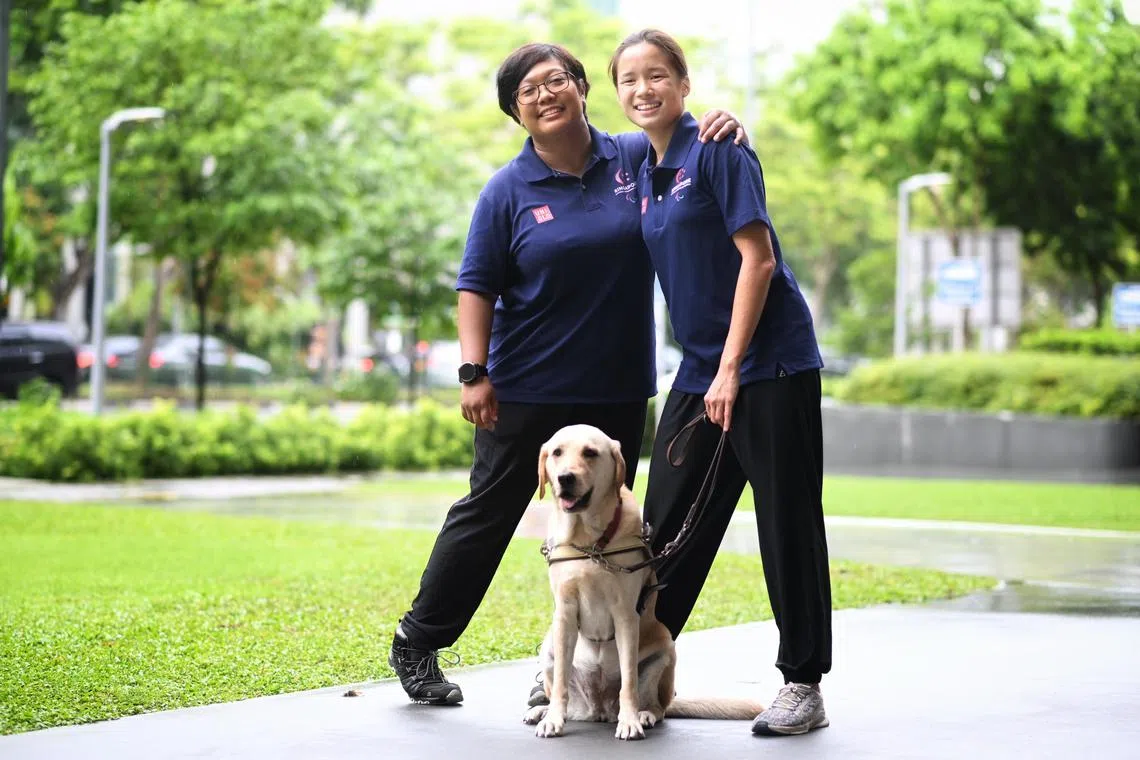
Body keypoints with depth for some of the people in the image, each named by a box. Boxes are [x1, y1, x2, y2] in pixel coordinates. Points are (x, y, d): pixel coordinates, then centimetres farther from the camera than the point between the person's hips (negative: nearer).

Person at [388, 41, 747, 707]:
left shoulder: (638, 158, 2)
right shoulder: (508, 190, -4)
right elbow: (477, 286, -4)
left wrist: (727, 125, -11)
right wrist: (474, 372, -14)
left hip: (619, 390, 3)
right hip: (527, 390, -3)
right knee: (489, 514, 5)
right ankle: (418, 642, 18)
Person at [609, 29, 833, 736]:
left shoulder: (717, 151, -10)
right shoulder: (644, 169, 13)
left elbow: (758, 258, -16)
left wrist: (730, 369, -19)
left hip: (770, 361, -8)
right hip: (701, 370, 8)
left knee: (789, 523, 0)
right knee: (667, 524, 11)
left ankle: (804, 687, 8)